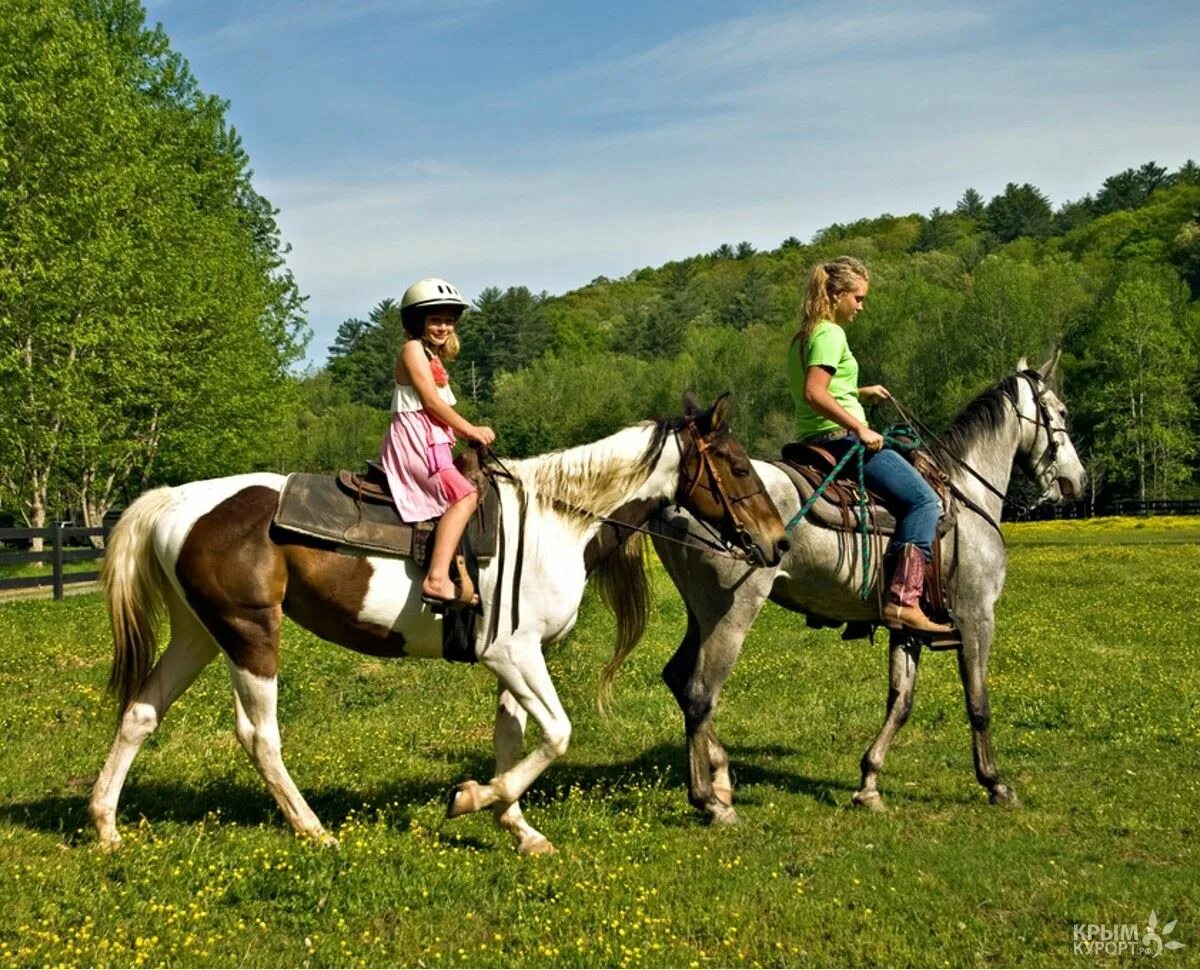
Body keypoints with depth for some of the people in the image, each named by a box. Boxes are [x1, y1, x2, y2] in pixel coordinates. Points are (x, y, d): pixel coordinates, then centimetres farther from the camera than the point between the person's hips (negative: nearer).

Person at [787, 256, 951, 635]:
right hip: (839, 438, -11)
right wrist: (861, 428, -24)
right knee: (923, 499, -15)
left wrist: (859, 393, 21)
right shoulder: (830, 334, -12)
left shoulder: (803, 336, 17)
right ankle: (903, 601, -25)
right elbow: (814, 393, -26)